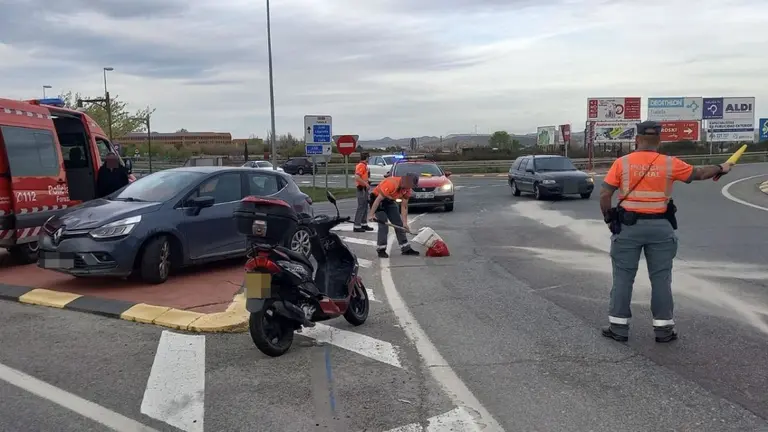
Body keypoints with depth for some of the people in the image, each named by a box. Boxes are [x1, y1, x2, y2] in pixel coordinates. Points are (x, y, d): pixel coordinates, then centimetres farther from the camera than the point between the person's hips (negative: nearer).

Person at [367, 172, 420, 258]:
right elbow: (378, 199, -32)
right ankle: (381, 250, -9)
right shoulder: (391, 183, -35)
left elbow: (404, 206, -5)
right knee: (383, 225, -17)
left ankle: (406, 248, 13)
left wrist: (405, 223, -11)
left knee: (399, 224, 6)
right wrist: (371, 214, -33)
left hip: (390, 201, 8)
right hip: (377, 199, -8)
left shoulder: (407, 188, -10)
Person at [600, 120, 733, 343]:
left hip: (628, 226, -1)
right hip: (660, 227, 1)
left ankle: (618, 327, 11)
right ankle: (663, 329, 17)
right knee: (661, 278, 10)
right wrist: (721, 168, 32)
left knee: (623, 277, 7)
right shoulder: (670, 164, -2)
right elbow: (699, 173, 13)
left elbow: (605, 194, -7)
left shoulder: (622, 163, -5)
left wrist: (608, 218, 7)